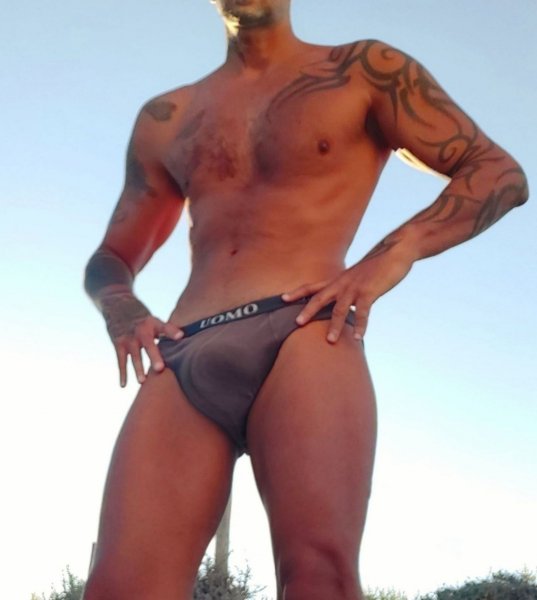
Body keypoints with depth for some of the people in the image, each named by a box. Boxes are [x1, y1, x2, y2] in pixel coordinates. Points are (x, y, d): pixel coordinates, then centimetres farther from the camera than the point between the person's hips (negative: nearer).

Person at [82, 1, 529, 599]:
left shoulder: (365, 71, 16)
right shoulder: (165, 120, 27)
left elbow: (501, 173, 10)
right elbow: (111, 258, 32)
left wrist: (394, 253, -8)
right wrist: (122, 312, 6)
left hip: (304, 334, -3)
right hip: (183, 359, 4)